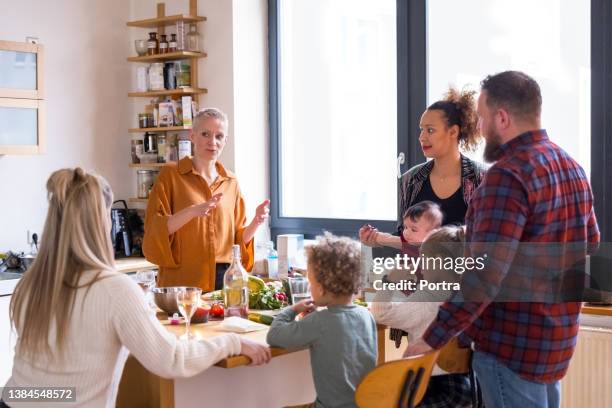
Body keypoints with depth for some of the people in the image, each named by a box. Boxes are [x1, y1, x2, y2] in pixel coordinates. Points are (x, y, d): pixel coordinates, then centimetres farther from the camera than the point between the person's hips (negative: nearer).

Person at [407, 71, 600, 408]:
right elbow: (590, 241, 22)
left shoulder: (508, 174, -22)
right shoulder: (572, 167, 8)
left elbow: (483, 276, -28)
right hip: (556, 338, 9)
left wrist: (432, 338, -23)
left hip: (513, 345, -9)